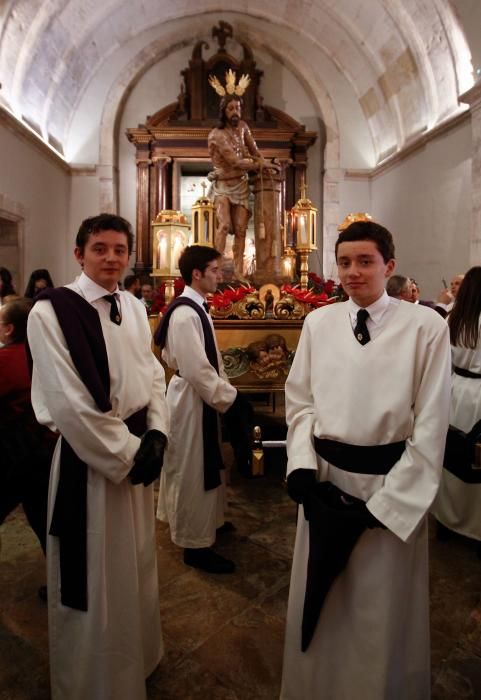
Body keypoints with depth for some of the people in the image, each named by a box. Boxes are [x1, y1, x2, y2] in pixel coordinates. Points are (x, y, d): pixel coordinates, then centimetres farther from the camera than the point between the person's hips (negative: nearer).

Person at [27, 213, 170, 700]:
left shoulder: (134, 307, 5)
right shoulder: (51, 311, -15)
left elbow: (152, 374, 8)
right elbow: (70, 403, -19)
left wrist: (156, 435, -6)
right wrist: (125, 454, -15)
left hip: (137, 450, 7)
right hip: (88, 459, -6)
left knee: (135, 567, 23)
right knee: (97, 579, 10)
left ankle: (136, 657, 49)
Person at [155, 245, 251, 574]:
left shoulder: (196, 308, 9)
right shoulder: (185, 314, -23)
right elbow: (197, 370, -26)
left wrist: (226, 390, 8)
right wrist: (229, 398, -18)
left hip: (203, 395, 10)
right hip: (192, 398, -10)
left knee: (204, 467, 23)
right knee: (193, 471, 4)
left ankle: (204, 521, 43)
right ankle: (196, 543, 20)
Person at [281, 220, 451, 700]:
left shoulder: (425, 326, -10)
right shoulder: (318, 322, 0)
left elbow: (430, 426, -10)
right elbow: (300, 402, 3)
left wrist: (386, 502, -12)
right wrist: (302, 467, -11)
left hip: (391, 483, -3)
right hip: (327, 479, 3)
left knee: (381, 610, 14)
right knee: (321, 602, 20)